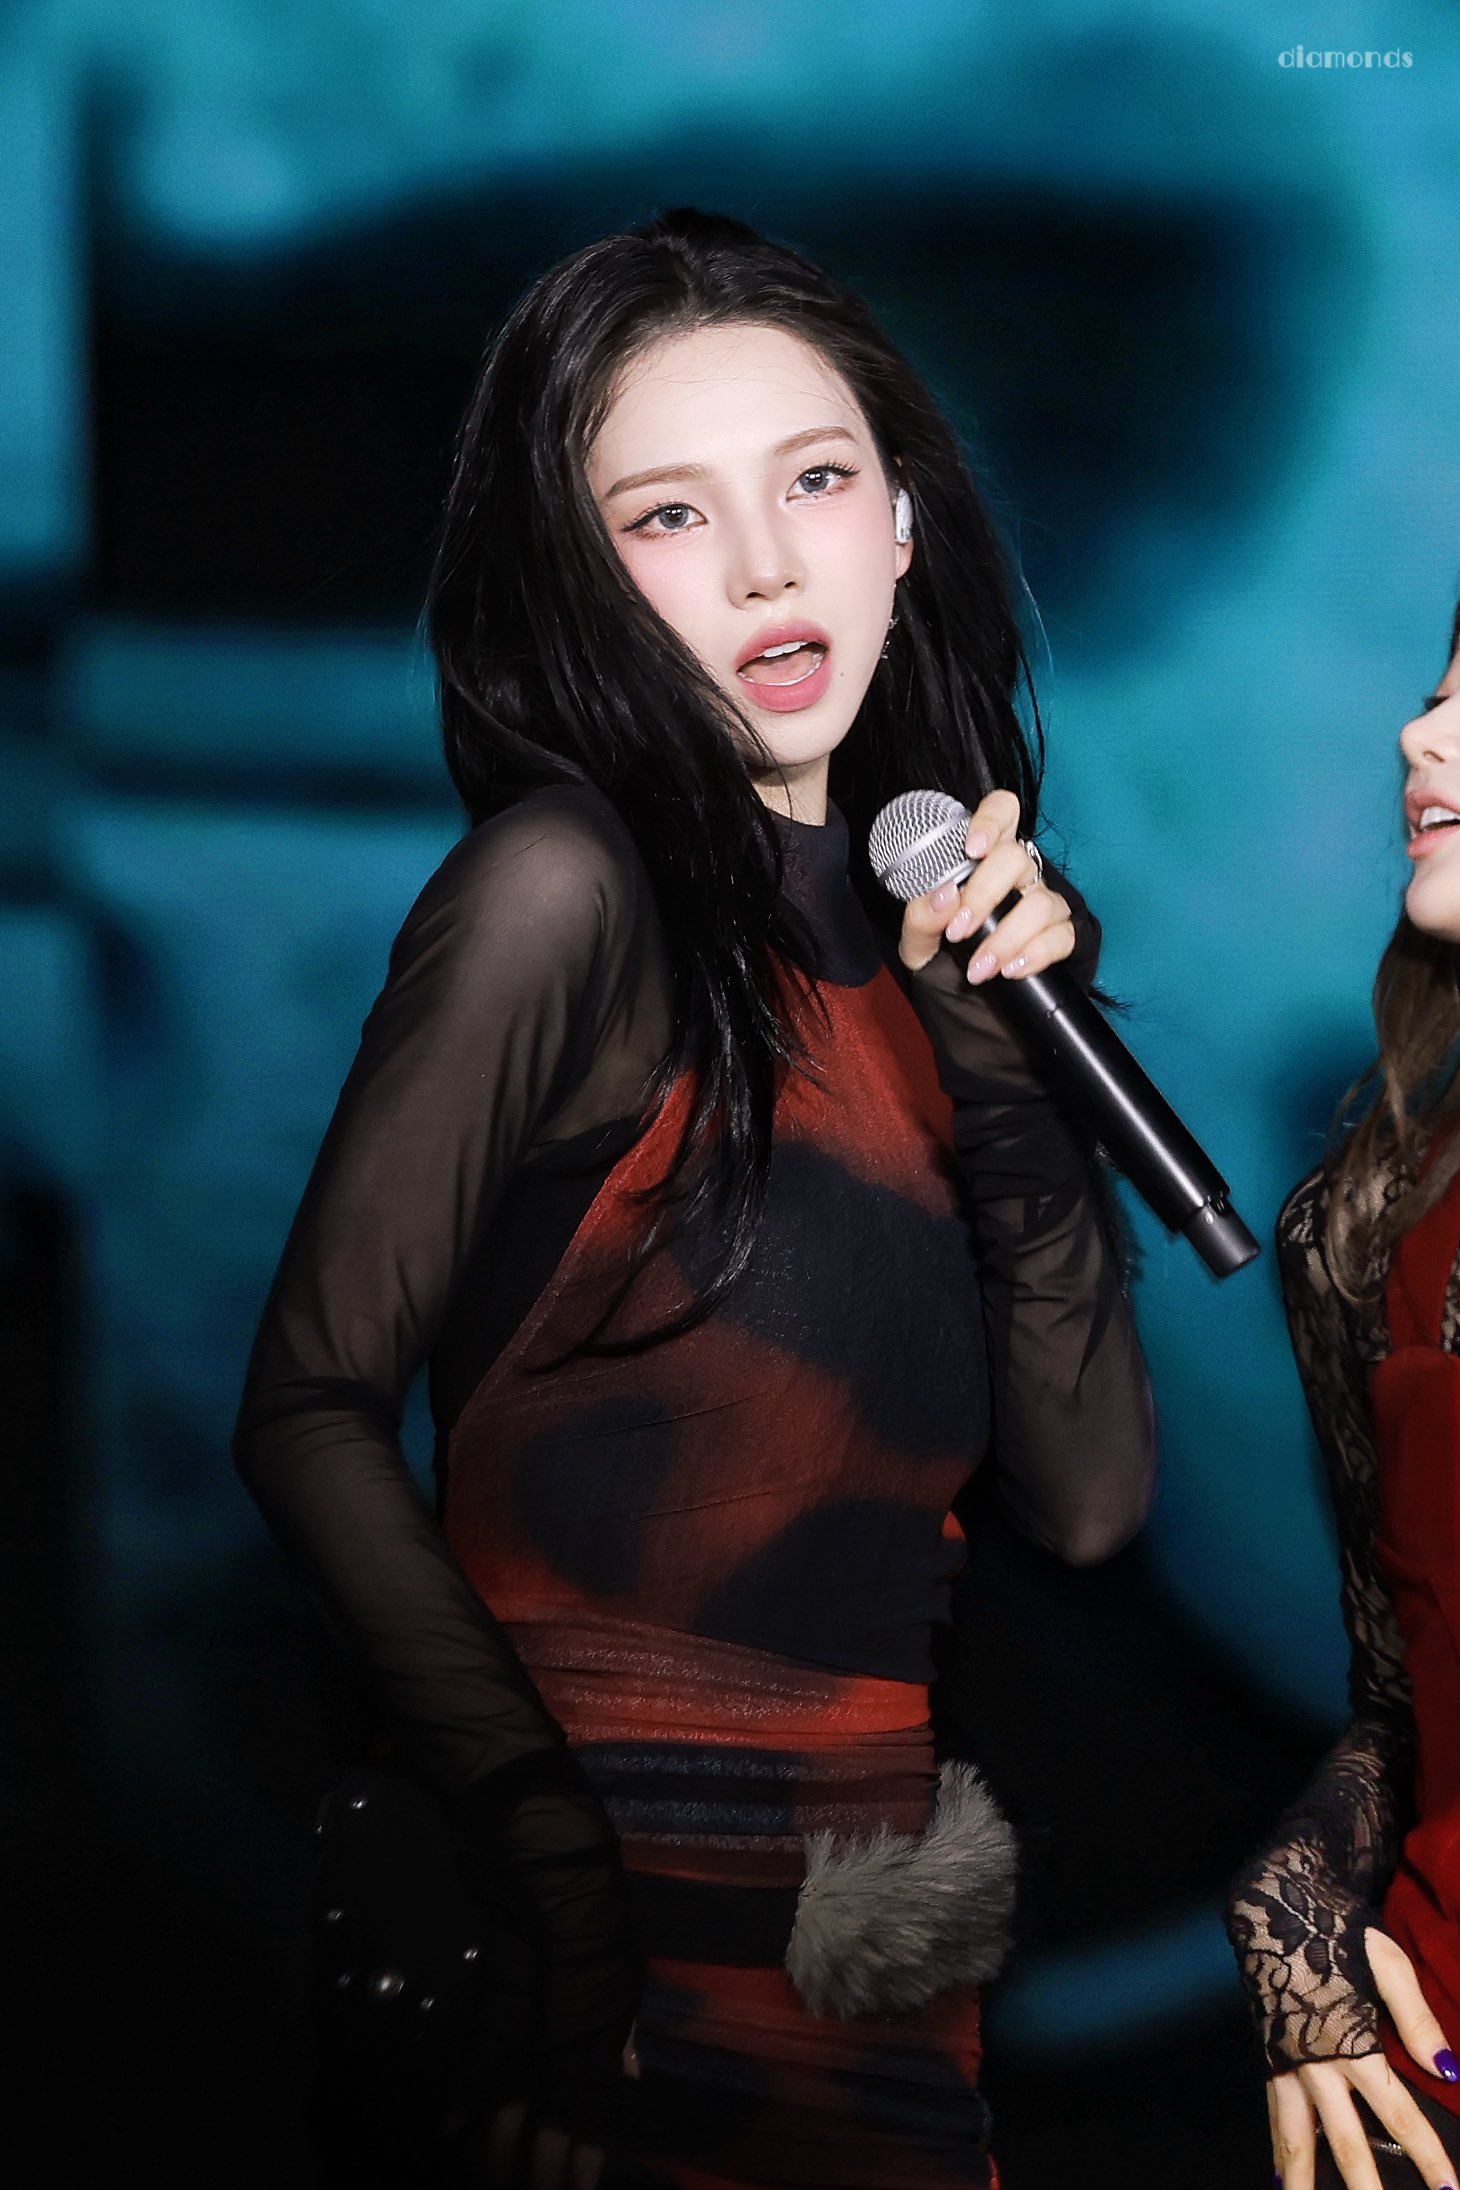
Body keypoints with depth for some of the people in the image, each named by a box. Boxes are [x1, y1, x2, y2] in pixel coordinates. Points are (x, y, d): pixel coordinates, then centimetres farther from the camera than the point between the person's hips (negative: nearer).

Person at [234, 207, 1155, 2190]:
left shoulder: (909, 924, 7)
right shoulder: (569, 885, -13)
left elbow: (1090, 1500, 3)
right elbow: (313, 1407, -15)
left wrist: (1009, 1065, -8)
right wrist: (568, 1893, -22)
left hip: (866, 1920, 7)